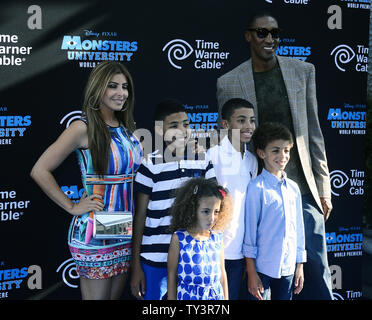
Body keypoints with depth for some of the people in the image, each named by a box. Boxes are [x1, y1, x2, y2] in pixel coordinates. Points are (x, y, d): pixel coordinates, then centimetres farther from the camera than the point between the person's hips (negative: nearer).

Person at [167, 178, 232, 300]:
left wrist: (226, 298, 12)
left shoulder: (217, 238, 1)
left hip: (216, 295, 3)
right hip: (188, 296, -3)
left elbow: (222, 273, 10)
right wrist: (172, 299, -2)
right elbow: (172, 276, -4)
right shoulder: (179, 238, -9)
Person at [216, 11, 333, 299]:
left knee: (316, 269, 2)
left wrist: (323, 187, 7)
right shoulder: (228, 83, 2)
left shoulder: (303, 71, 8)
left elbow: (313, 132, 9)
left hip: (302, 188, 1)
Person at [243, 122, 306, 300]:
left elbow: (299, 227, 13)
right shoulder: (257, 187, -9)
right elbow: (250, 229, -8)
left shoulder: (293, 188, 7)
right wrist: (251, 273, -9)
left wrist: (300, 267, 13)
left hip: (288, 267, 5)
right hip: (262, 267, -5)